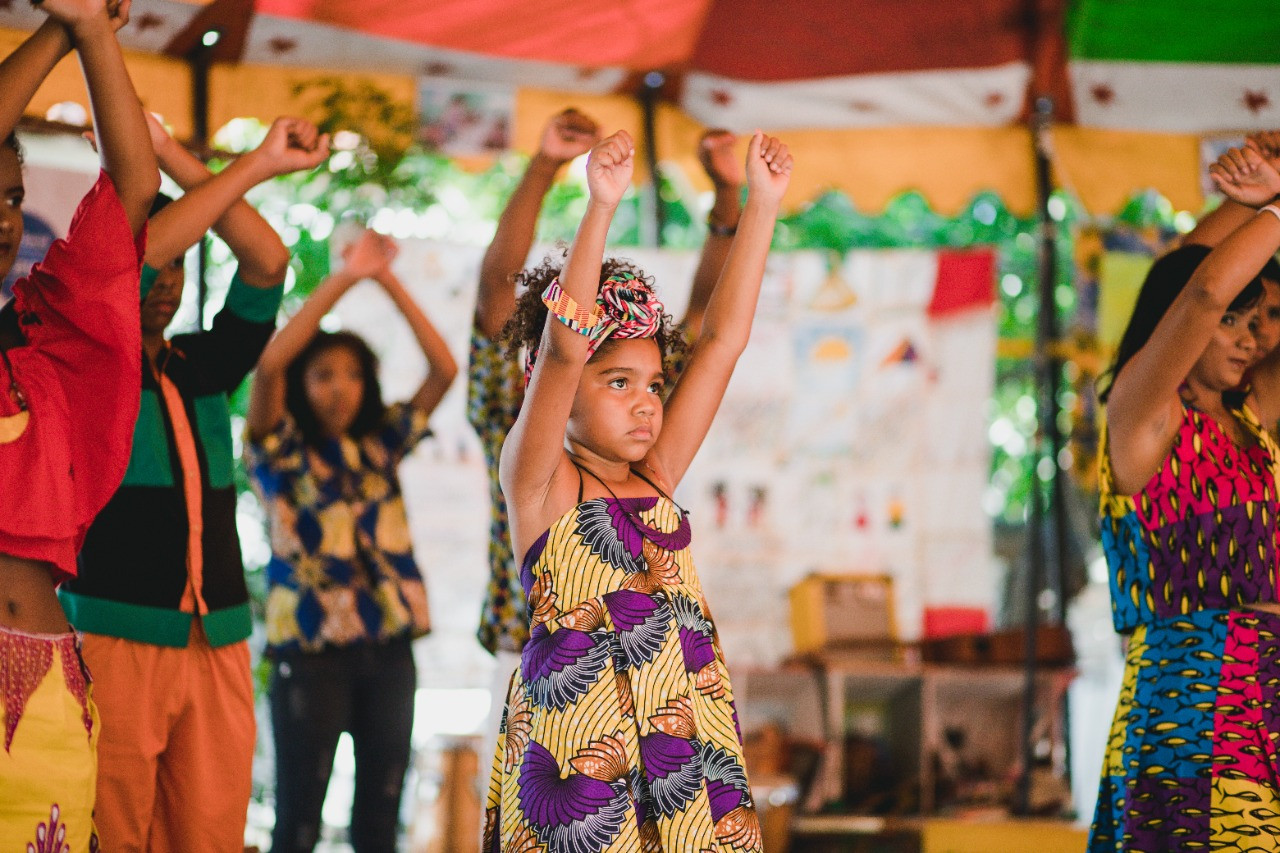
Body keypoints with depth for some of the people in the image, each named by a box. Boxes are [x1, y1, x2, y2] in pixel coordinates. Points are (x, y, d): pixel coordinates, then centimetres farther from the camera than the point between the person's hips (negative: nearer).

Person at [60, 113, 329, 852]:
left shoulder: (203, 367, 17)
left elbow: (267, 262, 5)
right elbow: (138, 254, -14)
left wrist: (172, 154, -3)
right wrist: (256, 166, -12)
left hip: (218, 643, 5)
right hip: (114, 634, -5)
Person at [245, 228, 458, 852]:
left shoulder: (379, 445, 11)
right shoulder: (282, 452, 1)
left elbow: (444, 369, 4)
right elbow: (269, 364, -15)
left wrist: (389, 281, -2)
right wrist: (344, 279, -16)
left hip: (388, 647, 4)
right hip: (310, 648, -4)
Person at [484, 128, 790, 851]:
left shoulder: (655, 479, 14)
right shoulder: (539, 484, -2)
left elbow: (724, 339, 11)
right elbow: (563, 345, -16)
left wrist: (763, 203, 7)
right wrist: (602, 208, -25)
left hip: (687, 718, 5)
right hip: (581, 736, -5)